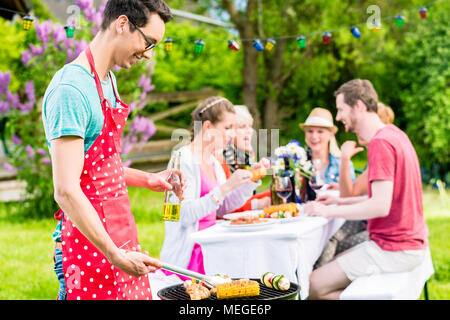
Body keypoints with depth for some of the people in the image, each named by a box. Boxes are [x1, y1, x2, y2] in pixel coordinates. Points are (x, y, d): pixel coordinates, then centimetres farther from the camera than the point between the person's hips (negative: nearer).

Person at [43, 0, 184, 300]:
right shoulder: (71, 88, -19)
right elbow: (66, 190, -23)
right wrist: (114, 254, -23)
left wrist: (148, 180, 11)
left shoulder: (109, 80, 12)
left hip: (120, 234, 9)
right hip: (90, 242, -9)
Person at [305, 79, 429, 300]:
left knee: (315, 286, -10)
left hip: (393, 249, -10)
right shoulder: (394, 134, 12)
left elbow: (381, 206, -26)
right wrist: (339, 201, 13)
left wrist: (329, 211, -17)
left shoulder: (380, 143, -19)